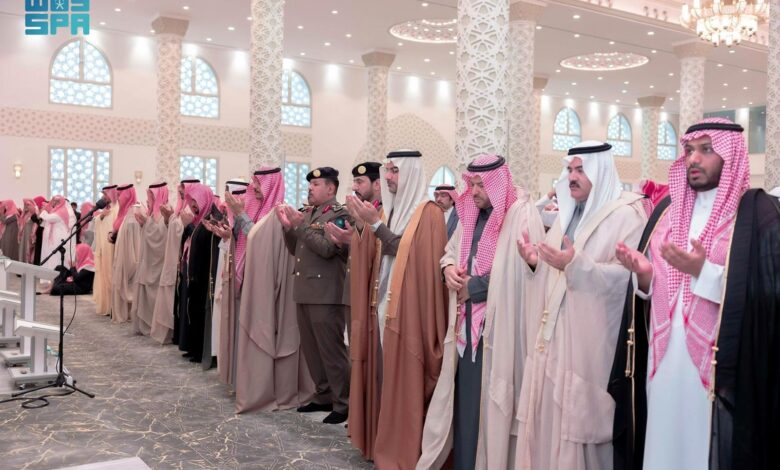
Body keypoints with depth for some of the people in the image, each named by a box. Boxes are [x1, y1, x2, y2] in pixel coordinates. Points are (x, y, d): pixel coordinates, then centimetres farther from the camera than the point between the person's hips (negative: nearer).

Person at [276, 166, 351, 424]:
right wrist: (288, 226, 1)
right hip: (304, 291, 8)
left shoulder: (339, 214, -7)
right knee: (310, 348, 14)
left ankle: (342, 404, 5)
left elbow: (327, 248, -19)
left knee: (331, 349, -4)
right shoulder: (307, 213, 15)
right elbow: (295, 249, 17)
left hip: (325, 294, -8)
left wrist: (300, 224, -17)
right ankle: (323, 396, 26)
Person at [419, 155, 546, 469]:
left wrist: (473, 286, -11)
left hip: (500, 324, -6)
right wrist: (448, 268, 2)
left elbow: (524, 270, -18)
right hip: (468, 321, 7)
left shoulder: (522, 214, -8)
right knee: (465, 394, 9)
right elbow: (452, 249, 27)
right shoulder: (471, 214, 14)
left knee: (493, 398, -1)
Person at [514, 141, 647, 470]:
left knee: (583, 420, 0)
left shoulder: (626, 215, -7)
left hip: (589, 341, -7)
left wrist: (576, 264, -27)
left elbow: (626, 276, -19)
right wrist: (534, 262, -2)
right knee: (549, 421, 10)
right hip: (553, 337, 7)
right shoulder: (568, 213, 16)